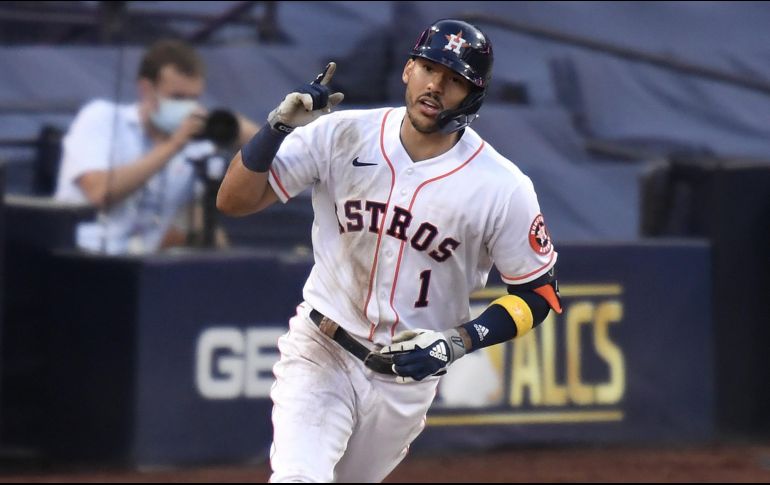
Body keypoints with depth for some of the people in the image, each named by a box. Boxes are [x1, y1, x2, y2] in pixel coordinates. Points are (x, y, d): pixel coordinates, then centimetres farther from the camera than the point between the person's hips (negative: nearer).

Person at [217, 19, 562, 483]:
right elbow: (234, 199, -9)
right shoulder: (342, 136, -10)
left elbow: (539, 292, -3)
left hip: (410, 371, 1)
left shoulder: (503, 189, -13)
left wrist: (460, 341, -17)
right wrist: (279, 127, -25)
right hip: (321, 352, -1)